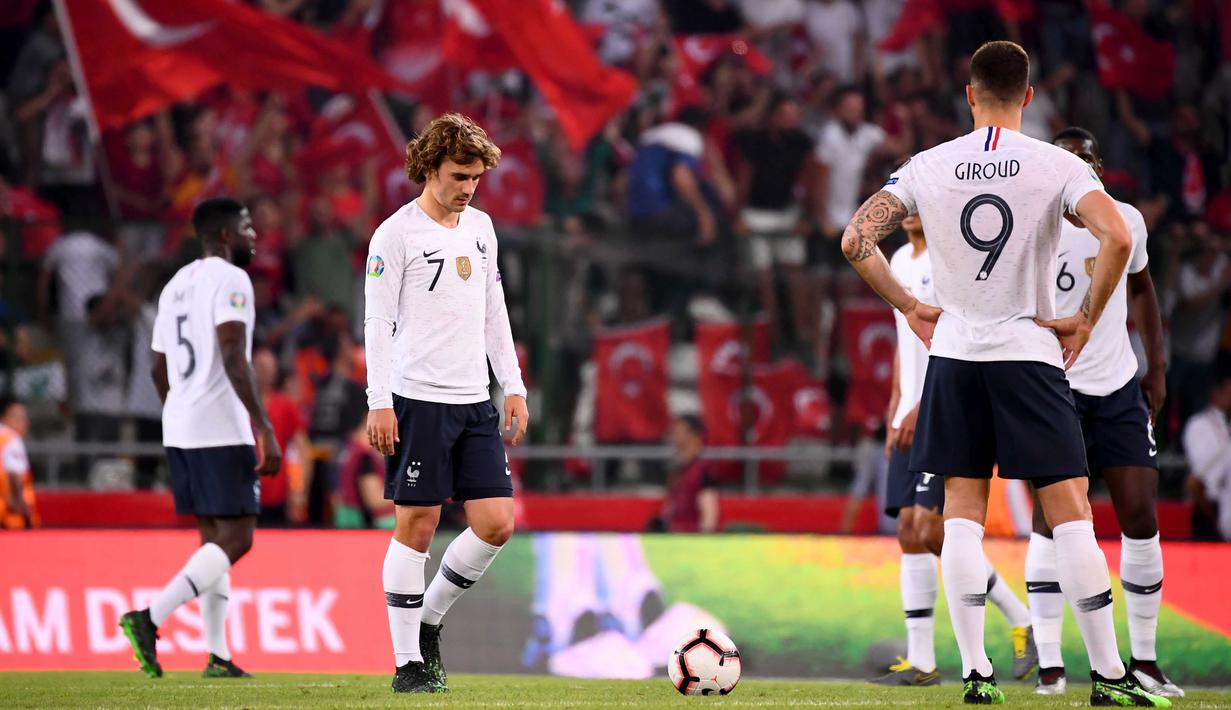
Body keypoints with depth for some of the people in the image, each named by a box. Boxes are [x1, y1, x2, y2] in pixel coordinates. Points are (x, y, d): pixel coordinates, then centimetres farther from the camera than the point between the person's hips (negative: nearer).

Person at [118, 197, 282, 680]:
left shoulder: (176, 285, 17)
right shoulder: (230, 280, -10)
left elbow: (159, 368, 21)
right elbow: (234, 358, -21)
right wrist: (265, 429, -23)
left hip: (179, 428, 9)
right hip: (221, 431, -9)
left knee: (214, 537, 12)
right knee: (236, 538, -7)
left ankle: (217, 657, 9)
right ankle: (150, 618, -18)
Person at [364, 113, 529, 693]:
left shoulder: (480, 228, 14)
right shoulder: (396, 233, -5)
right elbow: (377, 323, -8)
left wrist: (513, 387, 16)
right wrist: (380, 402, -14)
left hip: (475, 403, 6)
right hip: (418, 400, -6)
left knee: (497, 523, -1)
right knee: (417, 524, -4)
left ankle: (428, 621, 18)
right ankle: (408, 662, 2)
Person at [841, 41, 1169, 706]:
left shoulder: (929, 166, 1)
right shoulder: (1057, 165, -6)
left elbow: (855, 240, -1)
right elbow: (1116, 238, -20)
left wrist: (910, 308, 8)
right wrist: (1085, 320, -8)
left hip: (953, 352, 3)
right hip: (1029, 353, -2)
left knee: (962, 511, 7)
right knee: (1070, 509, -1)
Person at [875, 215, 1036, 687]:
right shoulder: (901, 262, 17)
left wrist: (922, 407, -21)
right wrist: (895, 414, 19)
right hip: (913, 420, 9)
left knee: (930, 529, -15)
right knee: (910, 533, 3)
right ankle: (921, 662, 7)